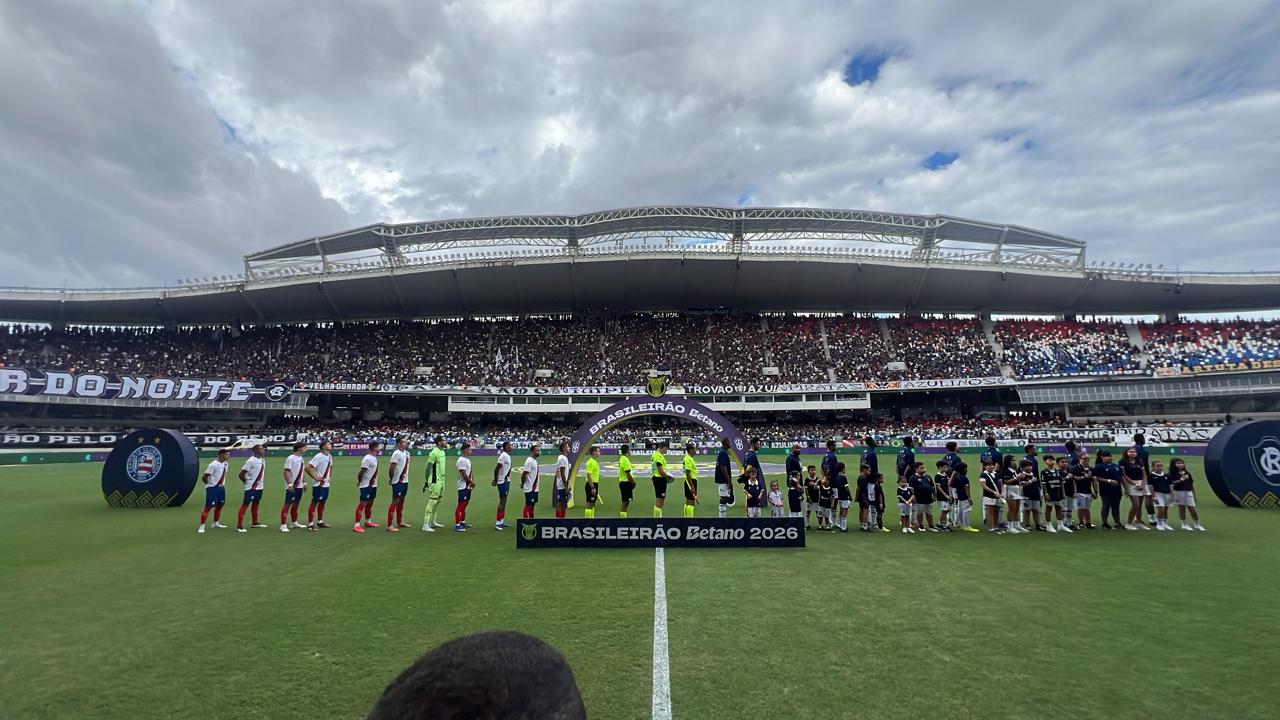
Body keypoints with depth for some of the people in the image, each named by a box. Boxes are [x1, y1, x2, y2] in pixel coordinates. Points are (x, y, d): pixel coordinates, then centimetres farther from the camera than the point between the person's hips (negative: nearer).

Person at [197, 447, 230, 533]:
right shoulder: (213, 465, -20)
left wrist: (223, 484, 11)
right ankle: (202, 526, 0)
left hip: (221, 488, 8)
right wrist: (210, 484, -2)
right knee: (208, 507, -6)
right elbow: (204, 478, -17)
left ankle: (215, 523, 31)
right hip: (212, 489, -8)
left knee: (219, 506, 16)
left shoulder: (225, 463, 6)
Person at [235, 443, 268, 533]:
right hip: (251, 488, -8)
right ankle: (239, 526, -2)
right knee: (245, 505, -4)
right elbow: (241, 474, -17)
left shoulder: (262, 460, 6)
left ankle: (255, 523, 31)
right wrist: (247, 482, -5)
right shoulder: (251, 461, -18)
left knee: (255, 504, 19)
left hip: (259, 487, 8)